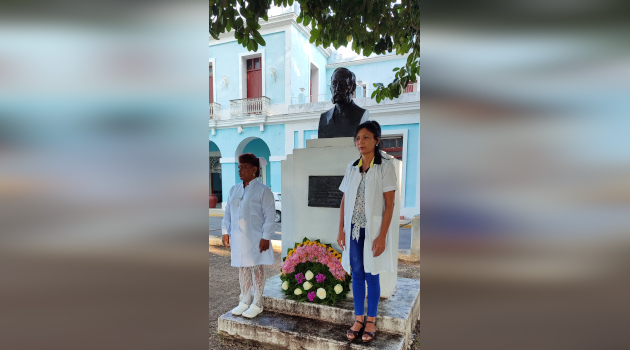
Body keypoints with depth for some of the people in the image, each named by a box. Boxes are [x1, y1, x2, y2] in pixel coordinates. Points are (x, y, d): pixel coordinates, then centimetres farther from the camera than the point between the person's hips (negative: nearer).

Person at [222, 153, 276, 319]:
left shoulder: (263, 191, -9)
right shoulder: (234, 190, 9)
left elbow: (269, 216, -11)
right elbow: (228, 212, 14)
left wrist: (265, 237, -15)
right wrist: (226, 232, 9)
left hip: (255, 238, -6)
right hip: (238, 238, 6)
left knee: (256, 268, 5)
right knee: (242, 268, 15)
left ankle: (257, 304, 21)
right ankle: (245, 301, 32)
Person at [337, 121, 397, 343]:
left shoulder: (385, 166, -7)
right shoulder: (352, 167, 7)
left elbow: (389, 204, -10)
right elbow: (344, 201, 8)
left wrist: (382, 236, -14)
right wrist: (341, 230, 5)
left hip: (373, 230, -4)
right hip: (353, 229, 4)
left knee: (371, 276, 8)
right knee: (356, 274, 12)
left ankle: (371, 320, 27)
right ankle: (358, 319, 28)